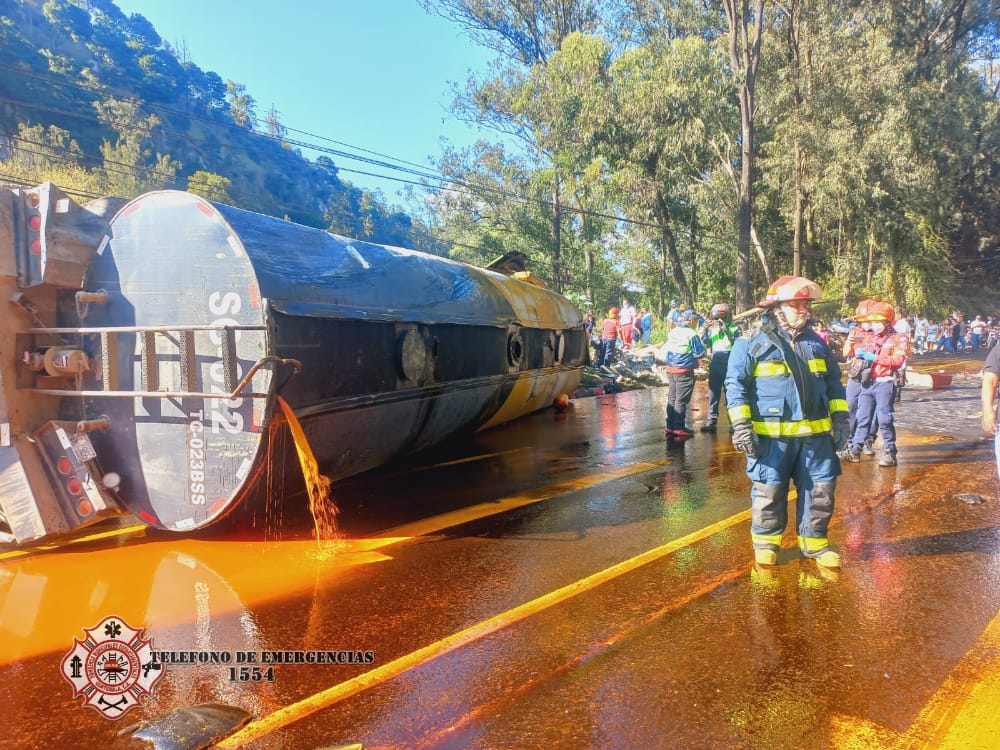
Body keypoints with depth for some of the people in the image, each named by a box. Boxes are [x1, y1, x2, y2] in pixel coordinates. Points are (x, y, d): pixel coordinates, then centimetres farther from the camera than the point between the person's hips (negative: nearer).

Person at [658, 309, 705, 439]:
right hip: (684, 371, -7)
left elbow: (663, 351, 12)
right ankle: (679, 428, 2)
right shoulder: (691, 334, -13)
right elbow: (700, 353, -12)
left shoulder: (672, 332, 9)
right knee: (681, 400, -2)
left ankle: (670, 427, 18)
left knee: (672, 398, 13)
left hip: (670, 369, 7)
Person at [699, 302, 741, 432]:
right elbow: (704, 344, 3)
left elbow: (736, 343, -16)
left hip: (730, 365, -3)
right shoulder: (712, 328, 8)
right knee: (713, 393, 5)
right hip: (715, 364, 3)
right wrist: (705, 331, -11)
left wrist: (726, 329, -23)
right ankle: (711, 420, 8)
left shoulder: (734, 328, -1)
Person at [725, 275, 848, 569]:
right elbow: (736, 385, -7)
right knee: (769, 490, 5)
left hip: (816, 433, 5)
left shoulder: (817, 343, 11)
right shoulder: (752, 344, -6)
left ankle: (815, 542, 26)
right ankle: (765, 541, 24)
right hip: (771, 435, -4)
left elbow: (834, 383, 19)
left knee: (820, 489, 9)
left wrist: (840, 418, 12)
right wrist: (741, 424, -13)